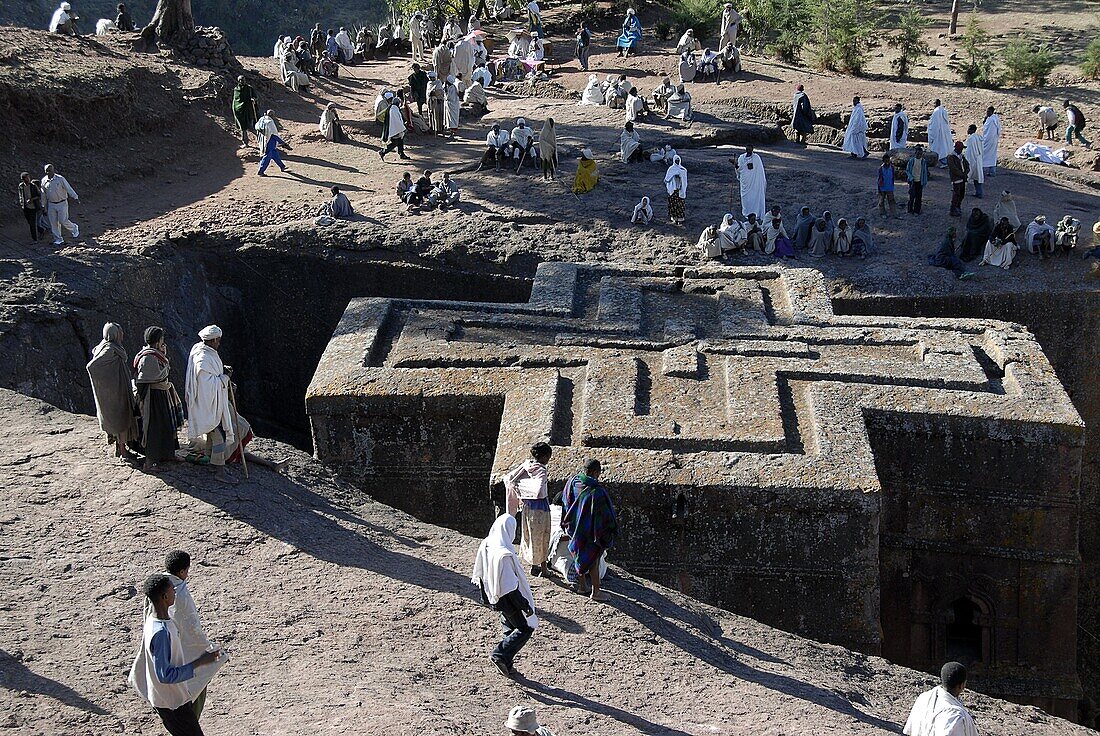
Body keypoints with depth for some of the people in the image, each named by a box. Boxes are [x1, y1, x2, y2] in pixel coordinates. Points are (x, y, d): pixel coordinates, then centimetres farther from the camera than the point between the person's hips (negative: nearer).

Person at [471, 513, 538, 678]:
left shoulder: (486, 545, -6)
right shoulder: (505, 555, -31)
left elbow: (478, 574, 8)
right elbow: (511, 586, -26)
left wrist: (485, 594, 22)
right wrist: (525, 605, -16)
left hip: (493, 596, 8)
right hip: (507, 599, -8)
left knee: (510, 627, 24)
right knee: (526, 628, 8)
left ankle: (507, 664, 30)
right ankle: (500, 655, 2)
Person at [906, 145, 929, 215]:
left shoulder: (923, 161, 2)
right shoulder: (911, 160, -3)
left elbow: (925, 172, 8)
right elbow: (907, 170, 2)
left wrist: (925, 182, 5)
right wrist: (911, 178, -12)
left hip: (920, 181, 2)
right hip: (913, 181, -2)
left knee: (919, 196, 3)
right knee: (912, 195, -8)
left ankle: (916, 210, 11)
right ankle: (910, 209, 6)